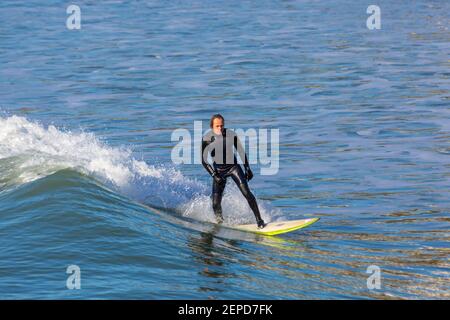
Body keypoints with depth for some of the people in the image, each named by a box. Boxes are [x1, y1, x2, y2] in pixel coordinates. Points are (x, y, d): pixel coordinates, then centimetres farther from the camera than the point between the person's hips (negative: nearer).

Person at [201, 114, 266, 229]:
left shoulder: (231, 134, -10)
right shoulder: (207, 139, -14)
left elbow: (241, 151, 3)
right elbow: (204, 160, -10)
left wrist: (247, 168, 4)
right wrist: (214, 175, -18)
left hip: (233, 166, 0)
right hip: (219, 170, 0)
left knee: (246, 192, -17)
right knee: (216, 203, -9)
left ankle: (259, 220, -12)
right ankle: (219, 221, 21)